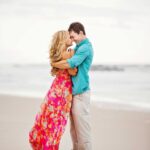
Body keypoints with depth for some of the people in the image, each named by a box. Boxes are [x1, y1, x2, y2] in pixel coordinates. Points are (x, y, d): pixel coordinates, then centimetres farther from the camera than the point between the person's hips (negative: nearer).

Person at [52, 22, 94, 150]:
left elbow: (70, 64, -25)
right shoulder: (78, 47, 15)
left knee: (82, 127, -5)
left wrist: (54, 64, -10)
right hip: (73, 91, 10)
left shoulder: (85, 47, -15)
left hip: (81, 92, -10)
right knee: (74, 129, 14)